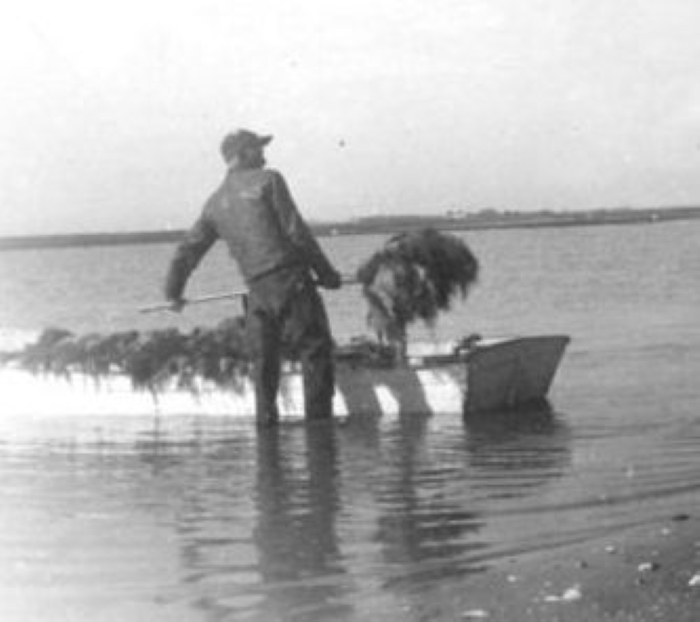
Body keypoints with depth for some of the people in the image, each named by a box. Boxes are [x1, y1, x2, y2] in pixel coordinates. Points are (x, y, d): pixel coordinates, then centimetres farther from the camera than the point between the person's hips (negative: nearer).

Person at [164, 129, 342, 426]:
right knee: (315, 351, 0)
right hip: (292, 281, -5)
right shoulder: (267, 180, -1)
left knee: (263, 364, 14)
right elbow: (297, 232, -7)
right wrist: (325, 272, 0)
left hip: (258, 293, 5)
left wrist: (173, 291, 30)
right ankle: (318, 420, -5)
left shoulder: (216, 203, 14)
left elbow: (188, 249, 18)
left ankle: (266, 423, 12)